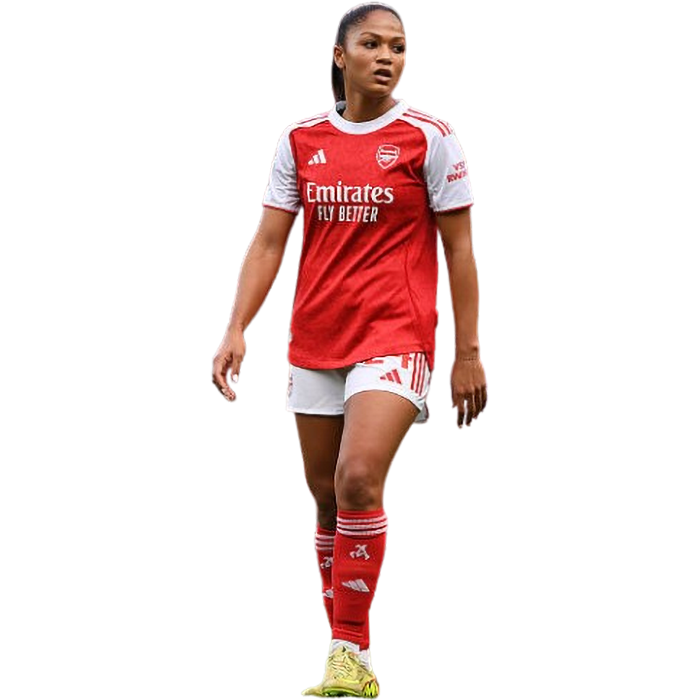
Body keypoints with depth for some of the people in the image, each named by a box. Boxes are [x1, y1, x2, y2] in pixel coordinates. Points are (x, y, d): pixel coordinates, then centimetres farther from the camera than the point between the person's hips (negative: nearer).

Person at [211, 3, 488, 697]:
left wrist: (467, 354, -1)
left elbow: (459, 250, 1)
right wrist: (236, 329, -1)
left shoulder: (428, 139, -2)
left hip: (396, 334, -4)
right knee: (327, 498, 9)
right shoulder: (301, 141, 7)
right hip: (314, 341, 4)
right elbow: (268, 242, 9)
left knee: (358, 478, -22)